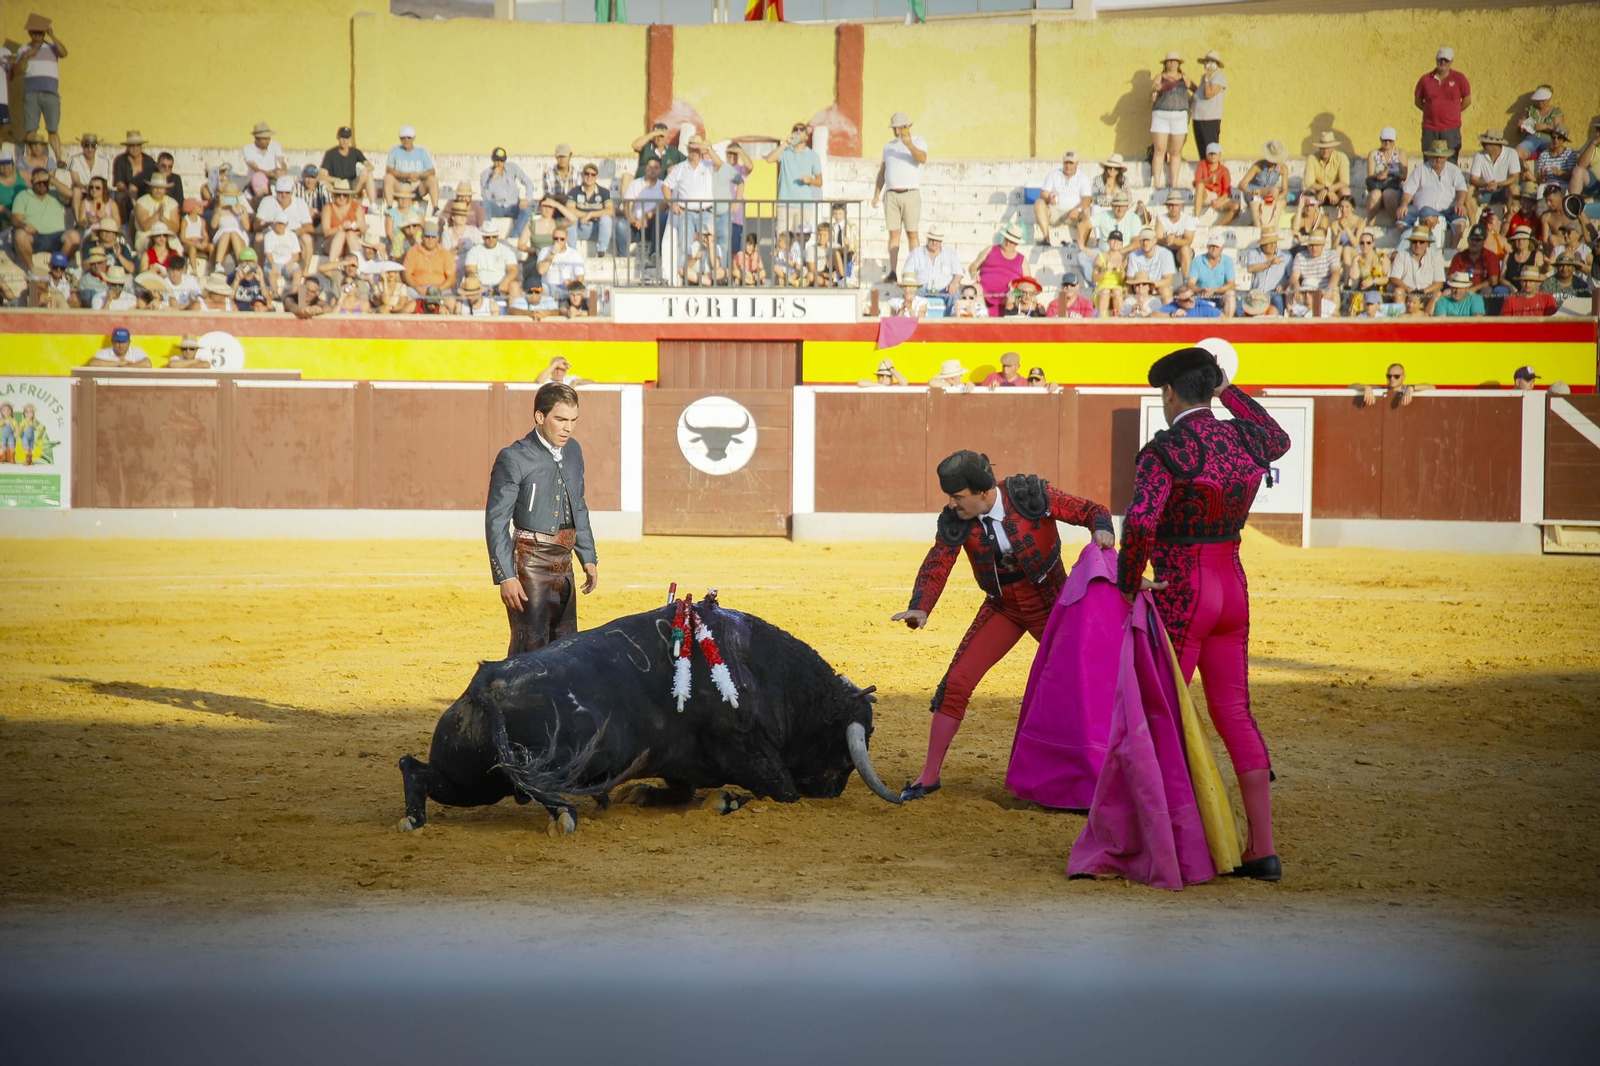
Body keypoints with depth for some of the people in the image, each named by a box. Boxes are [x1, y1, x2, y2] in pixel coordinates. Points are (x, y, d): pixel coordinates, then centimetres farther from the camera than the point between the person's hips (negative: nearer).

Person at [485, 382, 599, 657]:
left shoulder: (573, 451, 10)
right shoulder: (514, 459, -12)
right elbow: (496, 521, -12)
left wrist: (588, 557, 19)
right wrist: (505, 577, -17)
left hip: (563, 566, 7)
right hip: (530, 566, -7)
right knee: (530, 648, -10)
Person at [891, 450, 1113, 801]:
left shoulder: (1033, 495, -22)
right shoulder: (955, 521, -14)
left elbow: (1090, 511, -13)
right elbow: (936, 566, -18)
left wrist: (1102, 530, -35)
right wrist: (920, 608, -36)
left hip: (1052, 606, -2)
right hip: (1003, 610, 2)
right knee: (956, 684, -9)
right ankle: (929, 776, 2)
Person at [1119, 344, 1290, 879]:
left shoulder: (1163, 452, -16)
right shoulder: (1242, 439, 3)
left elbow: (1141, 521, -29)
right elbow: (1279, 439, 29)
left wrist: (1130, 584, -15)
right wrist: (1230, 392, 31)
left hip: (1181, 594, -6)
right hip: (1232, 587, 6)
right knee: (1234, 713, 10)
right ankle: (1263, 847, 6)